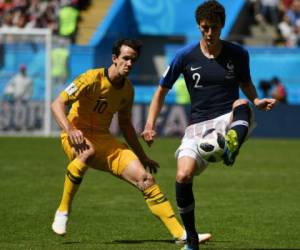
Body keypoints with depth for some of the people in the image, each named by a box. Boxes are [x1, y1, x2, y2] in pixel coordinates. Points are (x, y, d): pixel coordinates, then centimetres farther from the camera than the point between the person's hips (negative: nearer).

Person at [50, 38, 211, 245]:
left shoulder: (127, 89, 7)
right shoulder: (92, 79, -15)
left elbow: (126, 125, 21)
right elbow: (57, 104, -19)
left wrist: (142, 157, 21)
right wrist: (70, 130, -35)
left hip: (104, 140, 6)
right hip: (78, 138, -6)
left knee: (145, 179, -9)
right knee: (89, 152, -43)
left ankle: (180, 233, -7)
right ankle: (63, 211, -27)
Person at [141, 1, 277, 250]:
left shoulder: (238, 54, 3)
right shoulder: (185, 56, 1)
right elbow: (162, 90, 11)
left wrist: (256, 101, -1)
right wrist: (150, 124, 0)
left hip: (229, 120, 0)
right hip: (199, 124, 1)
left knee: (242, 104, -35)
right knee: (183, 176, -18)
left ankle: (231, 148, -67)